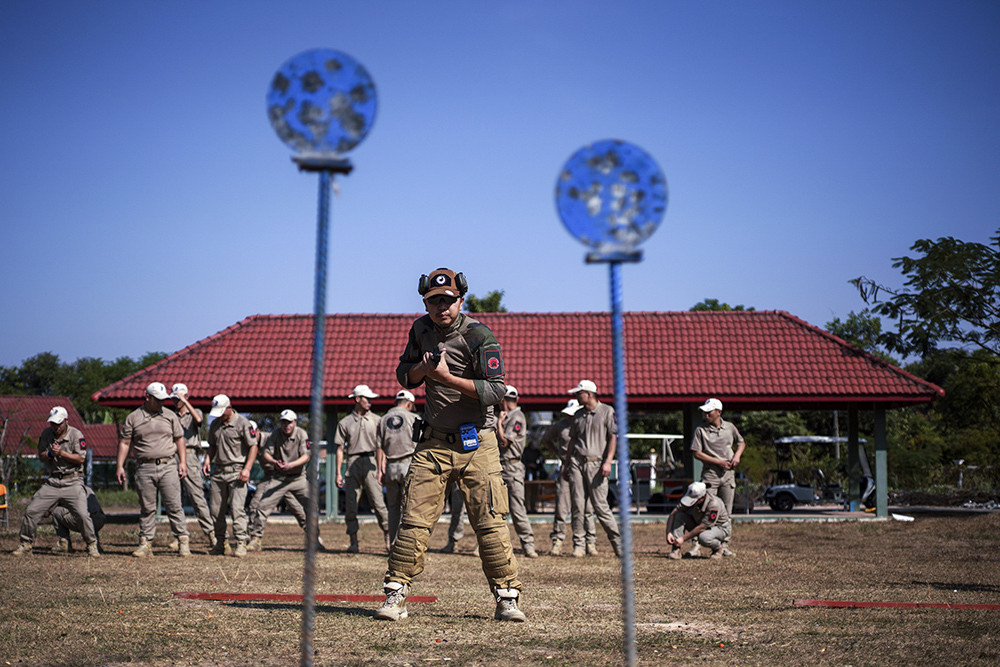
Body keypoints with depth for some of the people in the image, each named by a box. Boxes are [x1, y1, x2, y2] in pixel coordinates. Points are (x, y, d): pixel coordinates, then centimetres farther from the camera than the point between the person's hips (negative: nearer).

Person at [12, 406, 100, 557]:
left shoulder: (76, 434, -7)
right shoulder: (46, 434, 7)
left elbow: (81, 459, -12)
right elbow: (41, 457, 9)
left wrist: (61, 453, -20)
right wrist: (50, 453, -12)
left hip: (72, 482, -4)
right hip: (52, 481, 4)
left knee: (83, 515, -16)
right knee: (31, 511, 1)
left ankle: (92, 545, 1)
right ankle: (26, 545, 17)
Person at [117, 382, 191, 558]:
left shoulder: (170, 415, 10)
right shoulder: (133, 418, 6)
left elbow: (179, 439, 12)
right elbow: (124, 442, 7)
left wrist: (183, 462, 2)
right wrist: (120, 466, 0)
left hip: (168, 466, 0)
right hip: (145, 469, 0)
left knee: (174, 506, -3)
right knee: (147, 508, 4)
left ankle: (183, 540, 1)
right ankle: (145, 544, 11)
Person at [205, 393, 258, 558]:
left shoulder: (243, 423, -6)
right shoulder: (215, 424, 13)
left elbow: (253, 446, -7)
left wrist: (247, 469, -16)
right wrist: (207, 460, 5)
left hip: (237, 471, -6)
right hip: (218, 471, 6)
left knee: (237, 508, -14)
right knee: (215, 509, 6)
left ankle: (241, 543, -11)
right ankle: (220, 543, 16)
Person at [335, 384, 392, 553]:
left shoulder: (376, 420, 12)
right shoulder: (345, 423, 13)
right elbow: (340, 449, 10)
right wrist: (338, 473, 3)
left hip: (371, 462, -1)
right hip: (353, 463, 1)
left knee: (378, 502, -10)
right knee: (350, 505, 0)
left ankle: (388, 536, -5)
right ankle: (353, 542, 7)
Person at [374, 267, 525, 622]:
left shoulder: (478, 336, -10)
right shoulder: (421, 330, 8)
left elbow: (495, 391, -17)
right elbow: (404, 376, 16)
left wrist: (447, 377, -24)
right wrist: (423, 367, -6)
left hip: (476, 443, -4)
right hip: (434, 441, 4)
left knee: (491, 523, -4)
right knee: (413, 520, -1)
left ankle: (506, 597, 6)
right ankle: (395, 594, 6)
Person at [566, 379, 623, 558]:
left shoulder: (607, 411, 1)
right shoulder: (578, 414, 17)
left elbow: (613, 437, -5)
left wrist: (608, 462, -14)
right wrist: (568, 463, 17)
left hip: (596, 463, -5)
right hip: (577, 462, 5)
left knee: (600, 506, -8)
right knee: (578, 505, -1)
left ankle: (618, 543, 2)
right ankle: (579, 544, 5)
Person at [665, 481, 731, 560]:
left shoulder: (713, 504, -35)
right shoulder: (691, 498, -18)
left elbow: (702, 527, -32)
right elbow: (673, 514, -12)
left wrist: (683, 538, -29)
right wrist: (668, 532, -25)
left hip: (721, 528, -6)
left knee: (703, 537, -38)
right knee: (679, 516, -18)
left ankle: (718, 548, -4)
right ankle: (676, 550, -18)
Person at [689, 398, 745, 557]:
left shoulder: (730, 428, 7)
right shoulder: (700, 430, -3)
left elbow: (741, 442, 23)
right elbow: (697, 453, -7)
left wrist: (737, 455, 2)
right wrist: (719, 462, -12)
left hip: (728, 474, 3)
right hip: (710, 474, -3)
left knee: (726, 513, 6)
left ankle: (724, 546, 13)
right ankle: (696, 544, -4)